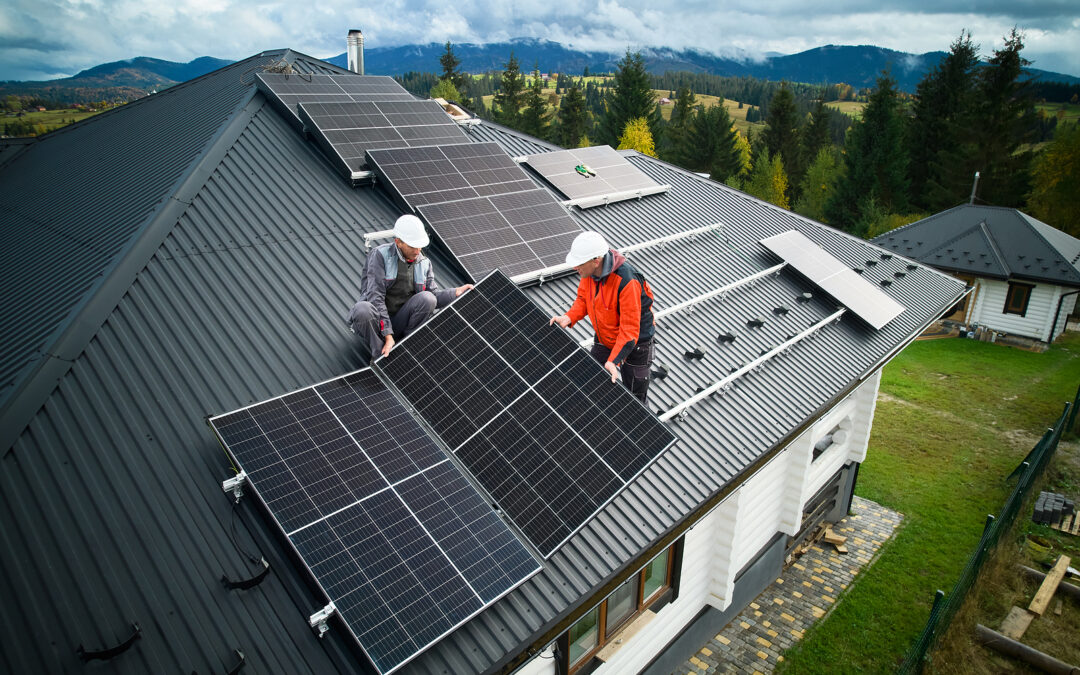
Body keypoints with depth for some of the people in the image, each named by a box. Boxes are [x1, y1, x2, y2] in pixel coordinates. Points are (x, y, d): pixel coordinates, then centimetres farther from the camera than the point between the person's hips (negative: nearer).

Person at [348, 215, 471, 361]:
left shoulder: (424, 263, 6)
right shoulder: (380, 255, -12)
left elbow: (434, 296, 2)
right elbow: (375, 296, -19)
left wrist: (456, 292, -20)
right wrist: (388, 336, -27)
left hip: (399, 322, 4)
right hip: (377, 320, -3)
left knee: (427, 298, -23)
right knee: (362, 309, -38)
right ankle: (379, 355, -17)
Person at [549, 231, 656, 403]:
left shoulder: (627, 281, -36)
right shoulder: (589, 271, -15)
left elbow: (630, 328, -33)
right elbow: (583, 299, 4)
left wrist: (614, 360, -37)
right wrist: (569, 318, -15)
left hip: (635, 342, -6)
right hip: (604, 339, 7)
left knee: (634, 396, 9)